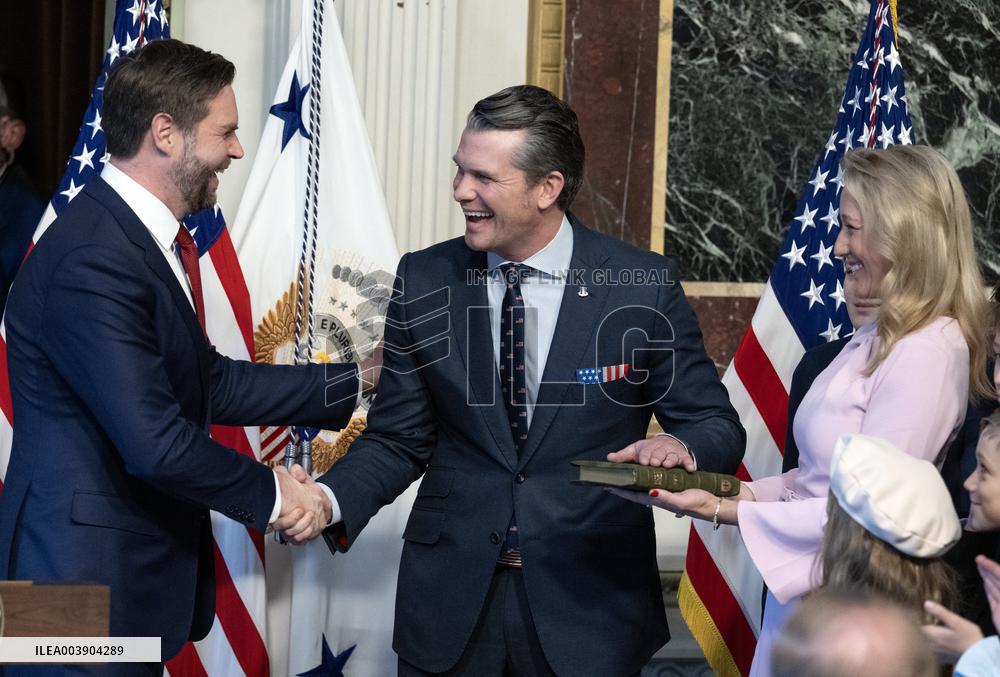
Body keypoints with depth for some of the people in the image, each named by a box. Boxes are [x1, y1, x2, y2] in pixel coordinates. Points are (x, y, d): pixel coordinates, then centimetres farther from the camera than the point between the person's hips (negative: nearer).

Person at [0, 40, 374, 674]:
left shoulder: (147, 236, 8)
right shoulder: (94, 262, -22)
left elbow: (210, 383, 14)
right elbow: (157, 444, -24)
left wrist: (354, 381, 14)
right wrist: (271, 495, -10)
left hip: (136, 573, 9)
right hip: (85, 577, -9)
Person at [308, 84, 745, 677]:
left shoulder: (645, 287, -7)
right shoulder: (424, 280, 0)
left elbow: (717, 428, -2)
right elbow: (399, 439, 6)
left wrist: (683, 448, -25)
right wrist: (330, 501, -14)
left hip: (590, 604, -2)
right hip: (451, 603, 2)